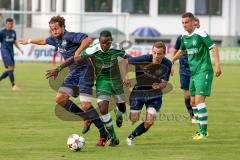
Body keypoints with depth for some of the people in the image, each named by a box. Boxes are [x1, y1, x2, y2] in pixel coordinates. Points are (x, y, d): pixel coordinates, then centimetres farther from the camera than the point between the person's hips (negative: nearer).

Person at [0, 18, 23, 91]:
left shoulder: (13, 32, 12)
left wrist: (19, 49, 12)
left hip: (11, 50, 7)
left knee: (12, 68, 5)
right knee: (10, 67, -16)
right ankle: (13, 85, -14)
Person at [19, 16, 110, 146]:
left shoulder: (69, 36, -15)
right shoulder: (55, 39, 13)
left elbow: (87, 40, -30)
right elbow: (44, 41, 35)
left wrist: (77, 53, -33)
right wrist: (29, 41, 48)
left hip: (84, 69, -9)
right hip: (73, 72, 9)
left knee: (85, 105, -16)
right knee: (60, 98, -1)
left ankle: (104, 135, -6)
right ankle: (87, 118, 13)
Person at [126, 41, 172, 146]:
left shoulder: (167, 64, -16)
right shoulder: (144, 59, -24)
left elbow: (164, 83, -14)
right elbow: (126, 61, -13)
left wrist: (159, 86, -37)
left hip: (154, 94, 2)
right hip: (138, 92, -2)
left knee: (149, 122, -9)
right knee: (134, 120, -2)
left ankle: (131, 137, 17)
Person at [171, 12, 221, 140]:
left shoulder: (200, 34, -14)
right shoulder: (184, 36, 10)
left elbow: (214, 48, -18)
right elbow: (181, 51, 28)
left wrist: (217, 65, -27)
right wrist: (172, 61, 20)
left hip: (204, 72, -9)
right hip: (193, 72, 9)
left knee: (199, 100, -16)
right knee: (193, 102, 10)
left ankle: (203, 132, -14)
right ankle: (202, 129, 21)